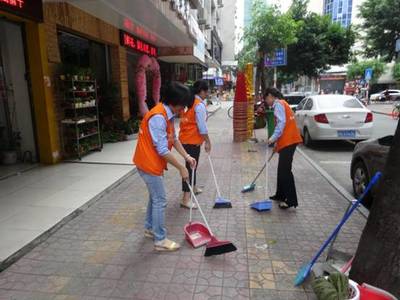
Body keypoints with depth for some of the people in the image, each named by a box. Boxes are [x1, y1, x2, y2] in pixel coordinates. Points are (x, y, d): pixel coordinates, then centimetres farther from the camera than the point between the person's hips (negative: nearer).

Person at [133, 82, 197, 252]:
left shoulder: (169, 114, 5)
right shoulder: (158, 117, -26)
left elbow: (173, 139, 12)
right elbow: (163, 150, -27)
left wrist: (186, 156, 2)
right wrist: (181, 168, -20)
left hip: (153, 162, 10)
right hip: (149, 163, -10)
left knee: (155, 197, 21)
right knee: (160, 201, -1)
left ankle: (150, 228, 39)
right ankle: (160, 240, 12)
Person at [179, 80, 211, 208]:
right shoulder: (200, 105, -17)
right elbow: (202, 126, -19)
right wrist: (208, 141, -10)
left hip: (185, 138, 10)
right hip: (192, 140, -10)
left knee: (192, 164, 23)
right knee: (190, 166, -8)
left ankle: (193, 187, 41)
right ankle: (186, 199, -6)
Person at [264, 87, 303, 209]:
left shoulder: (278, 104, -7)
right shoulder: (281, 104, 23)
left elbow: (281, 123, -20)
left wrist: (273, 138, -20)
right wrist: (277, 142, 25)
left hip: (288, 141, -10)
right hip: (287, 140, 10)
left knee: (285, 170, -8)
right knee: (282, 169, 15)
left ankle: (291, 200, -5)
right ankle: (280, 195, 25)